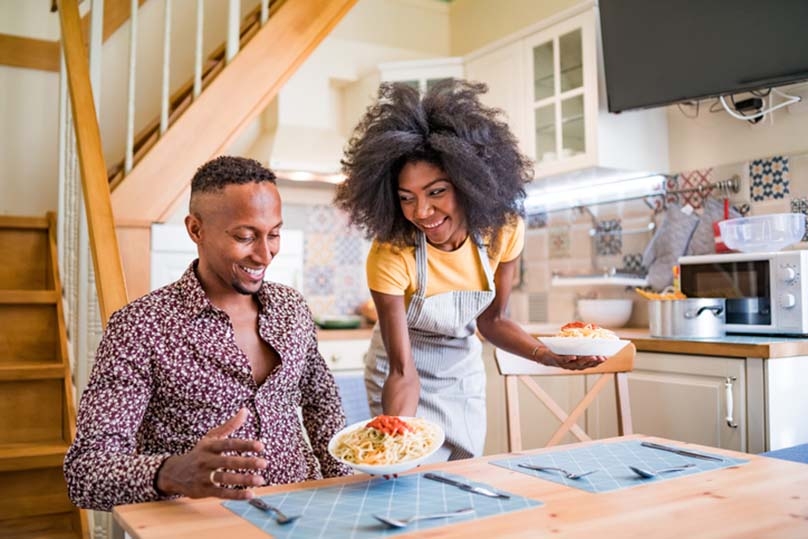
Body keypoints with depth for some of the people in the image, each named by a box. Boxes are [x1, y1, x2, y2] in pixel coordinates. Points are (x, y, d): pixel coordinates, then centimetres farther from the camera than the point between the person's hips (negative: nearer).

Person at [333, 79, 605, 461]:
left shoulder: (503, 231, -20)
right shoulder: (390, 256, -31)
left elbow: (492, 320, -7)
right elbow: (402, 371, -29)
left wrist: (549, 355, -22)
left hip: (464, 372, 4)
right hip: (406, 377, -3)